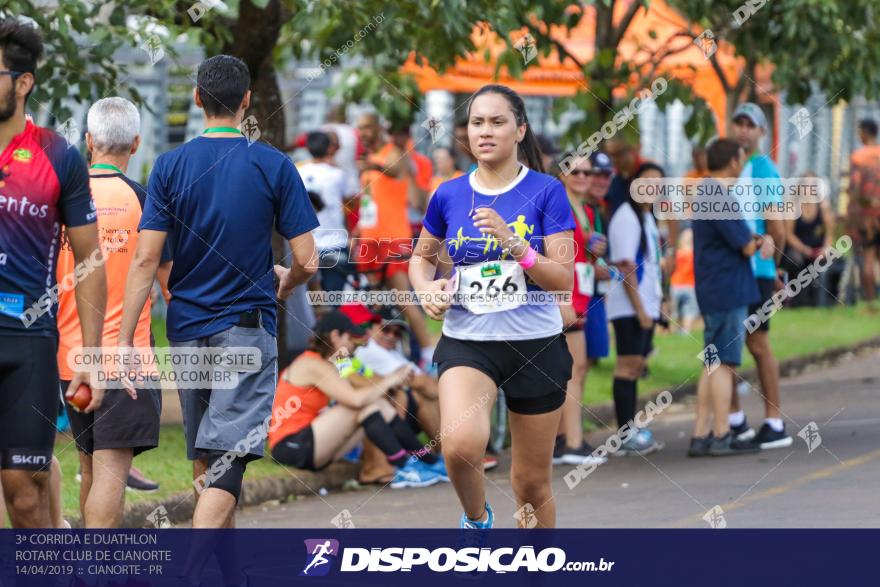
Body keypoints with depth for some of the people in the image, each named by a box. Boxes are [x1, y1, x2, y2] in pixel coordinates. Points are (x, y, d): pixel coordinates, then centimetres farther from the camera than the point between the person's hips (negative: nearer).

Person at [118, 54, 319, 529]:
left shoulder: (171, 166, -1)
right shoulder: (274, 166, -5)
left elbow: (145, 261, -7)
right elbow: (306, 261, -6)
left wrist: (124, 341, -6)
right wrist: (285, 284, 17)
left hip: (186, 329, 3)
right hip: (248, 328, -3)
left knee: (203, 459, 16)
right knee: (227, 458, -10)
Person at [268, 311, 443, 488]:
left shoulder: (312, 362, 18)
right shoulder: (314, 366, -14)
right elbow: (356, 398, -25)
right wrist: (388, 382, -10)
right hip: (292, 446, -10)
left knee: (378, 405, 3)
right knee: (365, 405, -18)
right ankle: (405, 468, -15)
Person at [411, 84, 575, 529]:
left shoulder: (545, 191, -5)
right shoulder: (448, 195, 2)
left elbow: (564, 279, -10)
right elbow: (421, 257, 19)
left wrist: (513, 243, -24)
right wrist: (427, 288, -3)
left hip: (536, 346, 0)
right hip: (466, 342, 1)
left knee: (532, 483, 9)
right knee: (461, 445, -28)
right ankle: (476, 518, 3)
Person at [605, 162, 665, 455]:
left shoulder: (648, 217, 18)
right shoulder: (626, 217, -11)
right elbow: (626, 266, -17)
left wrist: (654, 306, 16)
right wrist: (639, 308, -20)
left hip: (646, 305, 9)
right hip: (628, 306, -9)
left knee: (636, 365, 10)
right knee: (628, 365, -10)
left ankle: (632, 431, 14)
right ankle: (626, 436, -11)